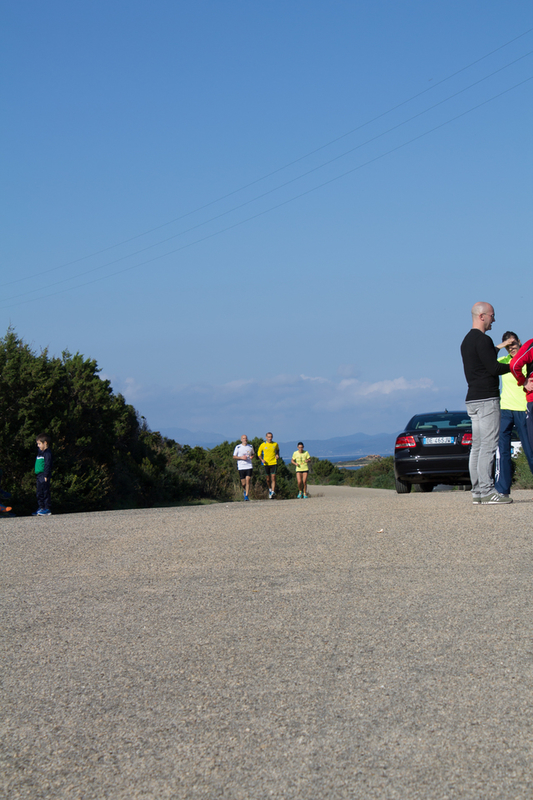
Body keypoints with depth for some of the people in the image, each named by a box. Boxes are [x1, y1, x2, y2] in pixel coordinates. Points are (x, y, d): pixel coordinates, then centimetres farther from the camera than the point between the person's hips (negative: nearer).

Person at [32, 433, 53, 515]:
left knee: (45, 492, -7)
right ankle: (41, 508, 18)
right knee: (39, 493, 12)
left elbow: (47, 465, -18)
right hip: (39, 476, 10)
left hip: (44, 477, -10)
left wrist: (45, 475, -22)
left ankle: (47, 509, -4)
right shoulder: (40, 452, 18)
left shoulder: (47, 453, -12)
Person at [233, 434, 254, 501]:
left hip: (249, 466, 1)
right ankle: (245, 490, 34)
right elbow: (234, 456, 5)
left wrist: (252, 456, 3)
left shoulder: (250, 447, 11)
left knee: (248, 481, -12)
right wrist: (241, 457, -11)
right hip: (241, 467, -1)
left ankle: (247, 496, -8)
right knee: (243, 483, 2)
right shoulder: (238, 447, 3)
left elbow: (253, 453, 26)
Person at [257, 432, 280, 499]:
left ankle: (273, 491, -19)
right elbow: (259, 453, 11)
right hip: (266, 463, 1)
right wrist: (262, 459, -5)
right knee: (268, 478, 8)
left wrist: (277, 455, 5)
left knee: (273, 477, -13)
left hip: (274, 463, -1)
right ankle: (270, 489, 34)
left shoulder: (275, 444, 5)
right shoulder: (263, 445, 1)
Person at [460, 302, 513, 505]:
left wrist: (498, 348, 23)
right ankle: (487, 491, -13)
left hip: (473, 397, 10)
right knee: (488, 445, -10)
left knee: (477, 446, 9)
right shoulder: (482, 340, -13)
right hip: (486, 398, -10)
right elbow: (494, 368, -18)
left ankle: (477, 491, 9)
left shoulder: (467, 341, 18)